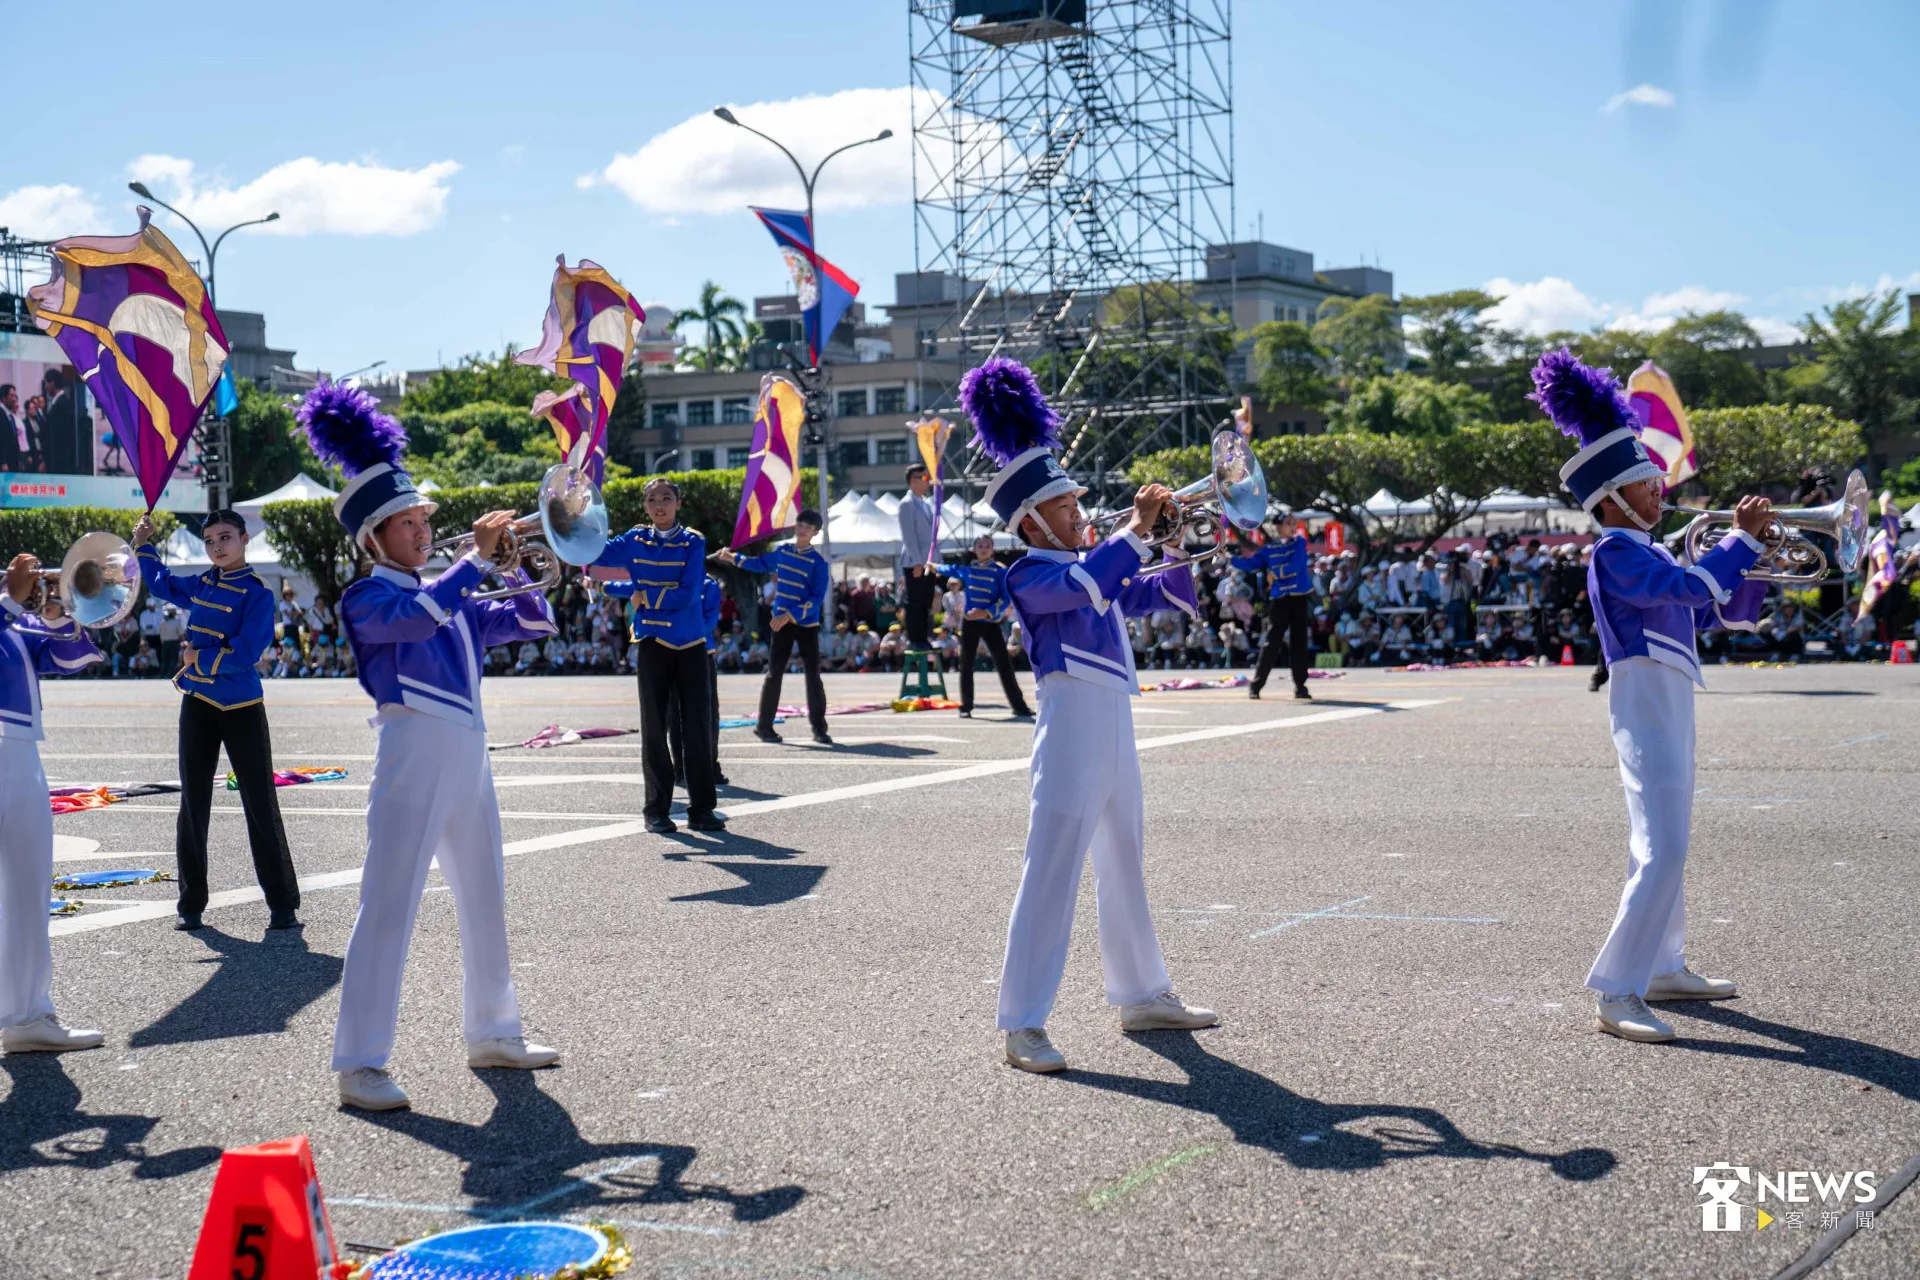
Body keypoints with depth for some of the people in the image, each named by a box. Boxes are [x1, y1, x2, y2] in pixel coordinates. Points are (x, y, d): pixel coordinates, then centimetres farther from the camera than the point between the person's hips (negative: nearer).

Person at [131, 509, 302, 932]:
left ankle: (282, 905, 1)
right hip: (198, 706, 6)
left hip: (242, 710, -6)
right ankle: (190, 904, 15)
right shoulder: (200, 585, 8)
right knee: (193, 805, 8)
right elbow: (158, 583, 29)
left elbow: (246, 654, -20)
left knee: (261, 806, -3)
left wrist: (197, 658, -12)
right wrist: (143, 543, 22)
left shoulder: (257, 592, -10)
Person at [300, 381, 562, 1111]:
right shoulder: (367, 598, -4)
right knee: (389, 905, -10)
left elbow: (532, 621, 17)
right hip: (415, 750, -8)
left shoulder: (450, 597, 17)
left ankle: (491, 1034, 28)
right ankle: (359, 1064, -9)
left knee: (484, 900, 15)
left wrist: (515, 562, 2)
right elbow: (419, 614, -25)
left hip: (468, 751, 8)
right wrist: (478, 555, -21)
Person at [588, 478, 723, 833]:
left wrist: (646, 595, -7)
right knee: (654, 728, 2)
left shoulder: (693, 542, -1)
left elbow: (687, 595, -11)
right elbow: (592, 561, 2)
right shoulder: (635, 541, 7)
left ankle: (701, 809, 3)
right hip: (652, 643, 1)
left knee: (698, 726, -2)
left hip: (691, 644, -1)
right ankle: (656, 810, 7)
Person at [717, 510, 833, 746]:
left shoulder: (818, 562, -8)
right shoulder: (782, 551, 6)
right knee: (774, 673, 0)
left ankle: (819, 728, 0)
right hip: (782, 622, 3)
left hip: (807, 625, -3)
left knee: (813, 675, -5)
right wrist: (733, 558, 23)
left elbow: (817, 598, -14)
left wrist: (790, 615, -21)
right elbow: (761, 563, 28)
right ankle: (764, 726, 5)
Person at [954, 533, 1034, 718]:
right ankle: (966, 707, 11)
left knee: (1004, 664, -6)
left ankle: (1019, 706, -3)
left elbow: (1006, 599, -11)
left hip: (991, 623, -3)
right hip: (969, 622, 3)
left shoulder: (1000, 571, -4)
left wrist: (986, 613, -22)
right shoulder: (967, 568, 7)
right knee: (966, 665, 4)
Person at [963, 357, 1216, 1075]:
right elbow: (1086, 583, -27)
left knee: (1124, 866, 18)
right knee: (1051, 874, -10)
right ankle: (1023, 1025, -9)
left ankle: (1141, 996, 31)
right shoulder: (1029, 576, -8)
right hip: (1072, 726, -9)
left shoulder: (1084, 565, 17)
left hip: (1114, 726, 9)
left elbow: (1146, 593, 28)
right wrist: (1137, 528, -23)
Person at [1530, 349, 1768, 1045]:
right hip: (1646, 708, -11)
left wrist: (1753, 560, 5)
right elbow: (1690, 586, -28)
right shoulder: (1614, 554, -13)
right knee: (1663, 850, -16)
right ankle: (1616, 994, -17)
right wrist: (1742, 538, -17)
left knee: (1661, 845, 19)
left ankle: (1664, 967, 31)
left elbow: (1722, 610, 21)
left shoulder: (1647, 553, 16)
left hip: (1670, 708, 11)